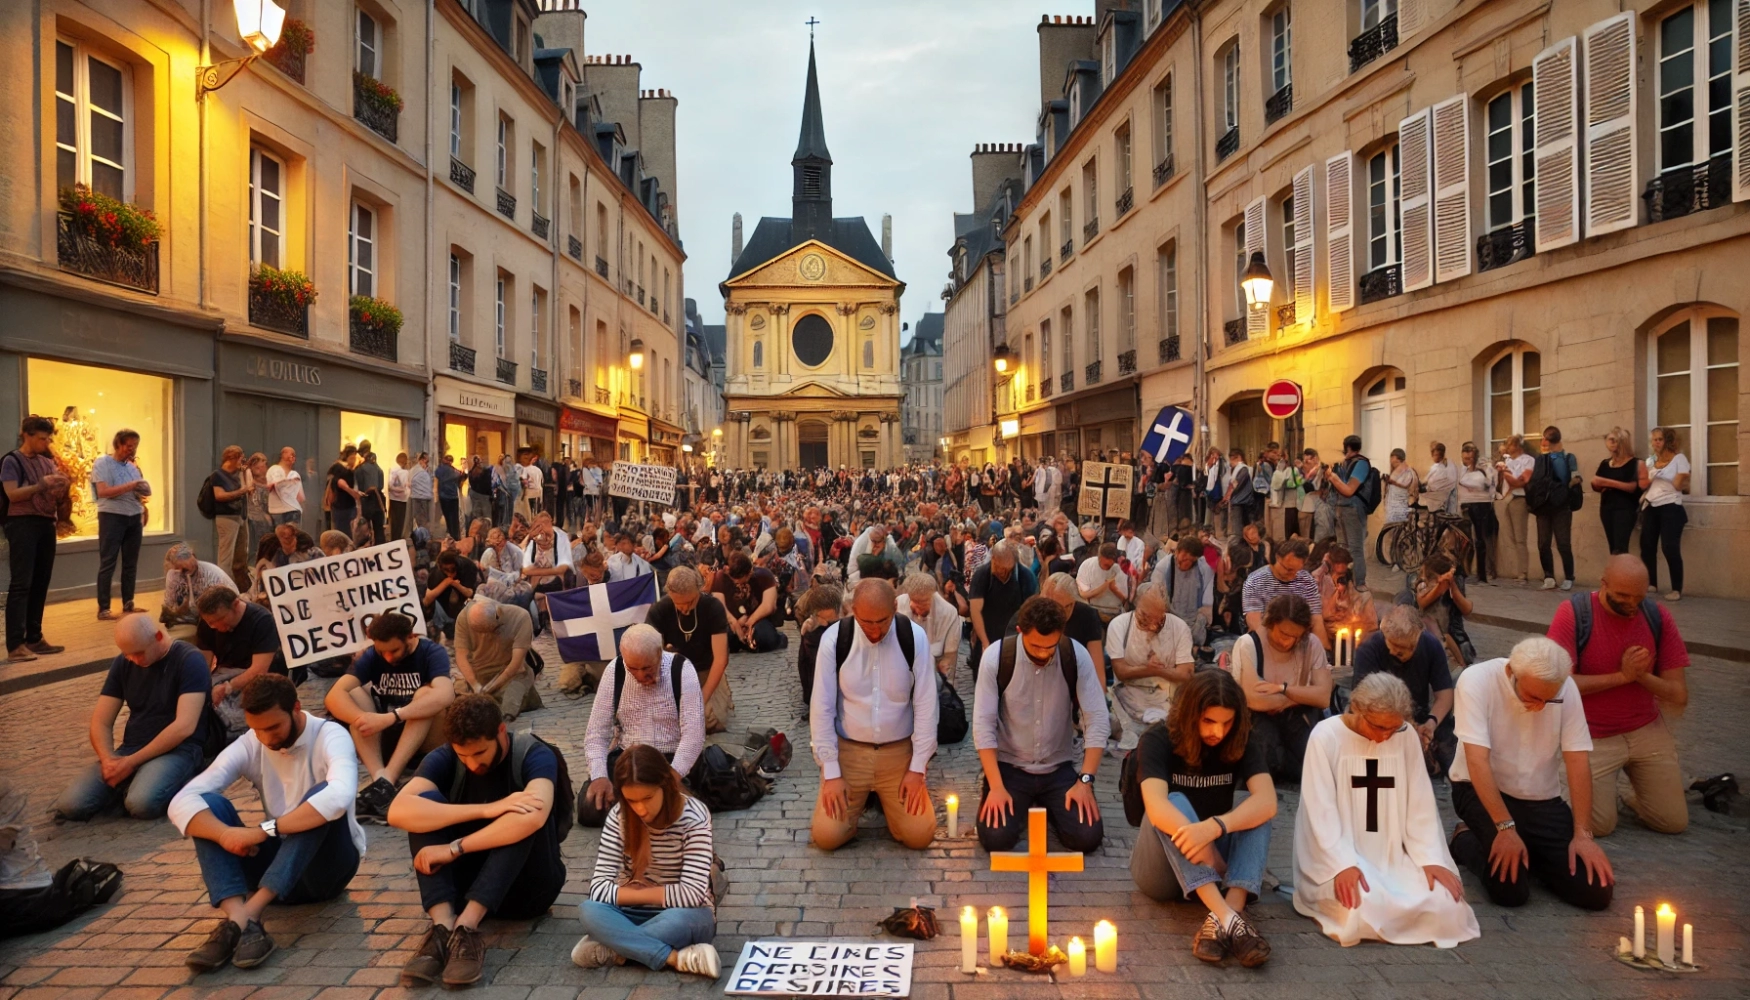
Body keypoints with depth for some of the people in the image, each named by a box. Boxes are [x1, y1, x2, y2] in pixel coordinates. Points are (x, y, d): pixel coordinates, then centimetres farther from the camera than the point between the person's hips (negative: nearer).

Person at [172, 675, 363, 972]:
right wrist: (226, 835, -31)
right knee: (208, 804, -15)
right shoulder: (248, 746, -3)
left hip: (327, 865, -5)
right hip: (277, 867, 5)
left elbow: (338, 798, -37)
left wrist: (264, 830, -34)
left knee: (322, 796, -32)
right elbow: (182, 802, -13)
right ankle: (241, 921, -34)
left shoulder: (330, 737, -17)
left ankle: (249, 913, -35)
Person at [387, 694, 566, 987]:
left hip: (527, 885, -3)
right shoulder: (443, 758, -8)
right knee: (427, 803, -19)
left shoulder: (534, 755, -16)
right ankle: (443, 928, -33)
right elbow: (398, 812, -28)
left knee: (524, 815, -30)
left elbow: (533, 817, -38)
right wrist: (487, 810, -34)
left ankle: (466, 928, -35)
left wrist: (453, 849, -33)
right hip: (467, 881, 3)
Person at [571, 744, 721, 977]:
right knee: (589, 910, -28)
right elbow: (599, 887, -13)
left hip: (684, 916, -3)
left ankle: (613, 950, -18)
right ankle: (678, 958, -31)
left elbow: (692, 894, -24)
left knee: (680, 919, -39)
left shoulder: (693, 817, -18)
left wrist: (633, 892, -15)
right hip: (637, 914, 4)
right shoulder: (619, 816, -9)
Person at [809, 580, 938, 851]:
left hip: (900, 751, 0)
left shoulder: (915, 637, -12)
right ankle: (860, 796, 24)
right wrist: (831, 772, -11)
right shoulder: (834, 638, -14)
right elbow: (821, 707, -9)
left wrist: (917, 768, -9)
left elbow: (925, 705, -7)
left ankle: (884, 798, 25)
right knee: (827, 836, -8)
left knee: (919, 836, -6)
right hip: (847, 750, 0)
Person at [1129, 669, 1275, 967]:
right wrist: (1199, 845, -44)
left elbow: (1267, 802, -26)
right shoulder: (1157, 740, -15)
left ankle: (1226, 916, -42)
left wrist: (1215, 827, -42)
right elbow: (1156, 808, -32)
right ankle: (1228, 918, -47)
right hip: (1161, 870, -3)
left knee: (1255, 813, -23)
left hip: (1214, 865, 3)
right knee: (1175, 804, -32)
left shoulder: (1240, 744, -7)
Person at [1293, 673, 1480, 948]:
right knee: (1361, 911, -32)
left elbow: (1421, 805, 4)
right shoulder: (1326, 736, -11)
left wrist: (1431, 858, -9)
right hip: (1339, 856, -4)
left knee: (1446, 906, -20)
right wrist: (1343, 864, -26)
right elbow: (1321, 810, -14)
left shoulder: (1407, 737, 3)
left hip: (1394, 855, 5)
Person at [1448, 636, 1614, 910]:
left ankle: (1529, 851, 17)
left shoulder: (1566, 689, -10)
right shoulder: (1477, 681, -22)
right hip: (1481, 791, -4)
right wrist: (1506, 828, -28)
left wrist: (1583, 834, -14)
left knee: (1595, 891, -11)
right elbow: (1477, 760, -25)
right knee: (1510, 890, -22)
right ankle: (1465, 839, 9)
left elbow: (1577, 762, -8)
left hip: (1543, 799, 4)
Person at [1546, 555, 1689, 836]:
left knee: (1674, 822, 3)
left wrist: (1642, 676, -20)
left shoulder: (1658, 618, -5)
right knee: (1599, 826, -4)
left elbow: (1680, 696, -3)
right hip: (1592, 735, -4)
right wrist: (1622, 676, -20)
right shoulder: (1573, 612, -17)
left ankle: (1636, 792, 32)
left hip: (1647, 730, 4)